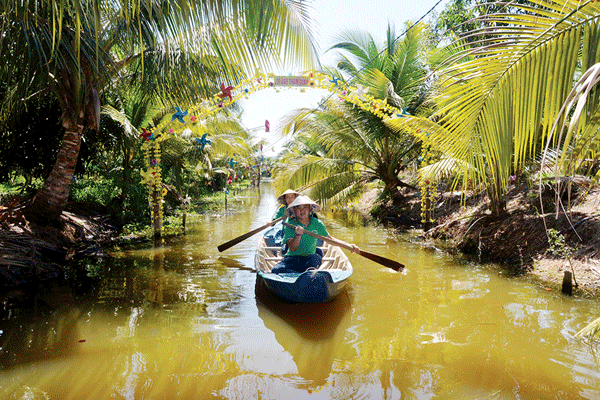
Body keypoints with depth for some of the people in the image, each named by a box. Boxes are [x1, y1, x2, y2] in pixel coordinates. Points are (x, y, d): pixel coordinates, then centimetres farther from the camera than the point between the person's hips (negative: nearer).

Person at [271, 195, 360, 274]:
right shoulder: (290, 225, -5)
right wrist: (298, 235, -32)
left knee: (316, 257, -33)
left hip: (310, 259, 1)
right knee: (276, 270, -31)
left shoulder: (317, 223, 3)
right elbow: (292, 248, -14)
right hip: (292, 258, -1)